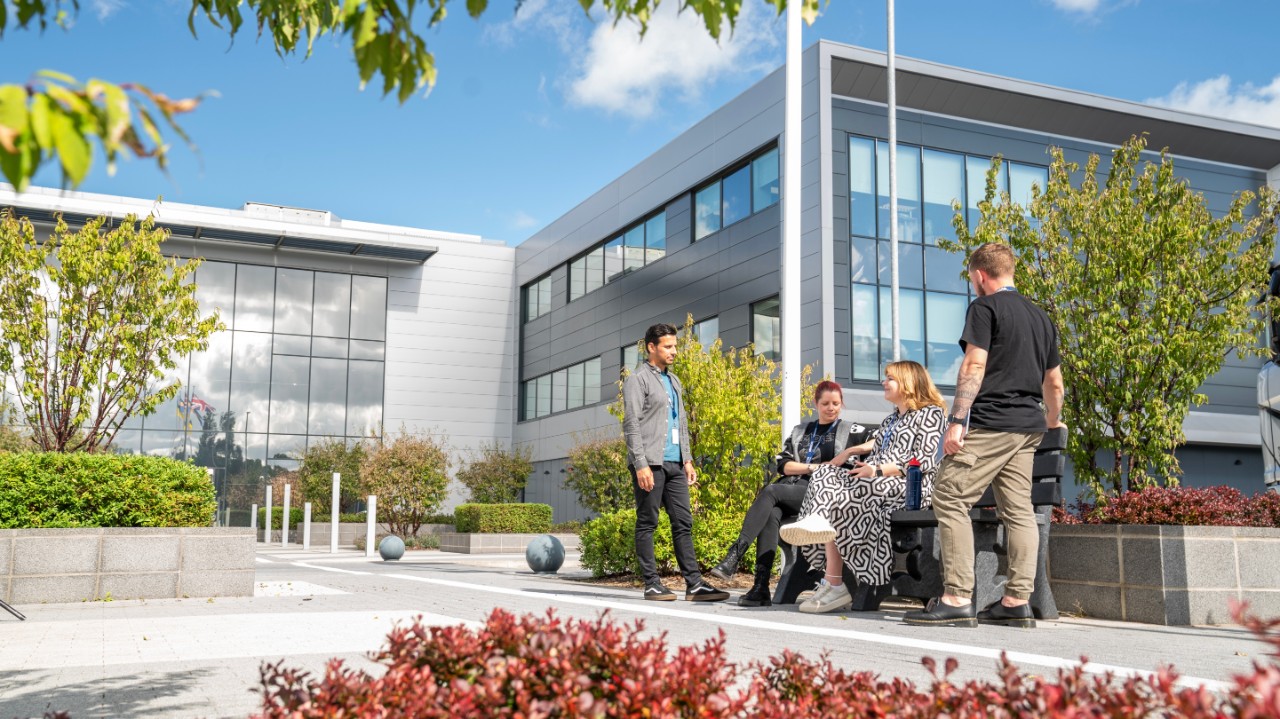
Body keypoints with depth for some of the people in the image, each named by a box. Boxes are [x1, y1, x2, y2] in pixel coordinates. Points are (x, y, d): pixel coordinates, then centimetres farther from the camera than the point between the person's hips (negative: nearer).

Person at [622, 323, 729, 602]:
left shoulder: (673, 381, 20)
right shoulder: (638, 379, -3)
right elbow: (631, 424, -10)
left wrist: (687, 459, 14)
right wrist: (641, 465, -17)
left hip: (674, 463, 7)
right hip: (650, 463, -7)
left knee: (683, 522, 3)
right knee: (647, 523, -1)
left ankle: (694, 584, 3)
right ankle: (652, 584, 4)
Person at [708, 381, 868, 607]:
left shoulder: (852, 431, 17)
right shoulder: (799, 431, 26)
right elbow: (784, 465, 13)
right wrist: (817, 467, -1)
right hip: (789, 490, 4)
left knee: (770, 491, -30)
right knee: (771, 514, -31)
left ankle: (734, 556, -37)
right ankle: (760, 588, -38)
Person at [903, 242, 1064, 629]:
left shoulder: (985, 307, -3)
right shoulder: (1040, 316, 20)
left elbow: (974, 366, -13)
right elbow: (1054, 383, 25)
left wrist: (957, 420, -14)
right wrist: (1051, 423, 39)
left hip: (990, 423, -8)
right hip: (1028, 426, 8)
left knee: (950, 499, -8)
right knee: (1018, 509, 7)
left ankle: (957, 599, -14)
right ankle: (1017, 602, 6)